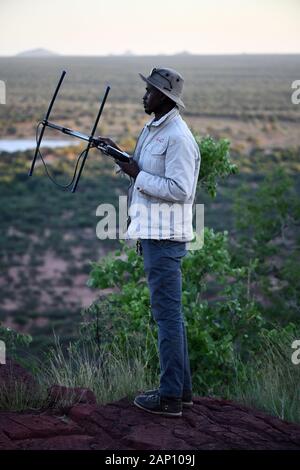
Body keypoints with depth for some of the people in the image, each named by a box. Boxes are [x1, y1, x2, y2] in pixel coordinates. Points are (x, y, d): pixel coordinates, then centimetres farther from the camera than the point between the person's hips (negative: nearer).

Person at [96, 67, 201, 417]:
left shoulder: (178, 138, -16)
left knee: (167, 313, -7)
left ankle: (170, 397, -2)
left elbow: (179, 190, -22)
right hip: (153, 232, 11)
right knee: (169, 312, 15)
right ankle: (181, 388, 23)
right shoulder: (151, 129, 15)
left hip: (165, 237, -11)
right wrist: (120, 155, 12)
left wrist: (136, 174, -16)